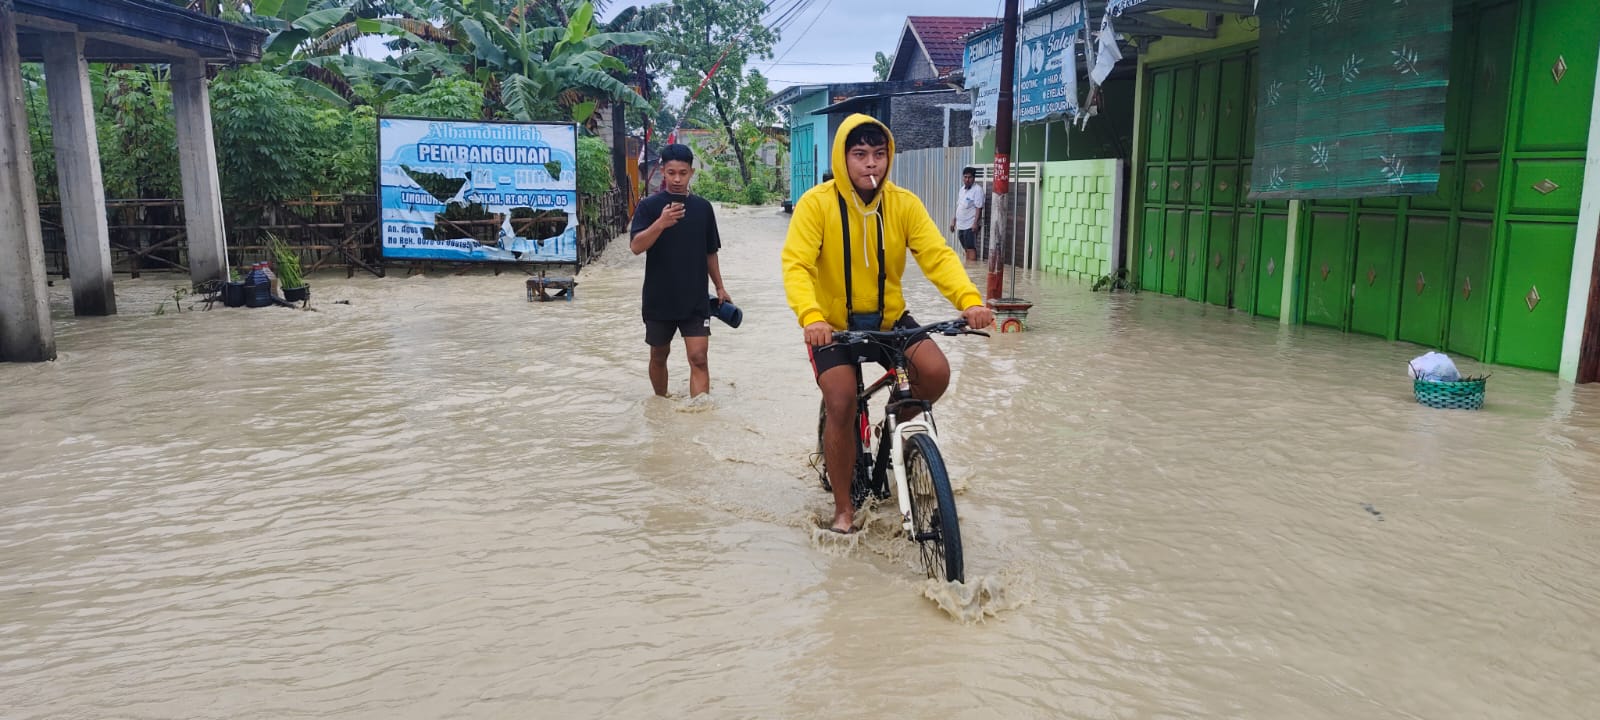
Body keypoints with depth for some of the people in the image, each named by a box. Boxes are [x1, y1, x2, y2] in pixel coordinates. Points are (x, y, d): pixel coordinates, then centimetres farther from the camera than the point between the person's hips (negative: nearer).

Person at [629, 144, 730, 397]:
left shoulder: (703, 207, 4)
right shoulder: (649, 206, -5)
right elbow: (636, 246, -17)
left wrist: (719, 287, 16)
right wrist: (661, 223, -31)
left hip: (695, 300, 1)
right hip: (659, 299, 0)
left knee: (699, 358, -10)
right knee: (659, 355, 16)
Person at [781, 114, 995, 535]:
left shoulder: (904, 203, -8)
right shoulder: (817, 203, -16)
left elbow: (937, 255, -17)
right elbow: (796, 265, -24)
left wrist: (970, 300, -35)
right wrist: (811, 317, -43)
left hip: (888, 319, 3)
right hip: (833, 324, -2)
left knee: (936, 372, -19)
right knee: (841, 408, -15)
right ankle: (843, 507, 6)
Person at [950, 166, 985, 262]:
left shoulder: (977, 189, -11)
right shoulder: (962, 189, 14)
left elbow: (979, 207, -16)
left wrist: (975, 223, -22)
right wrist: (954, 221, 19)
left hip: (970, 225, -8)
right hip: (961, 225, 8)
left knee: (971, 248, -7)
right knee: (966, 248, 14)